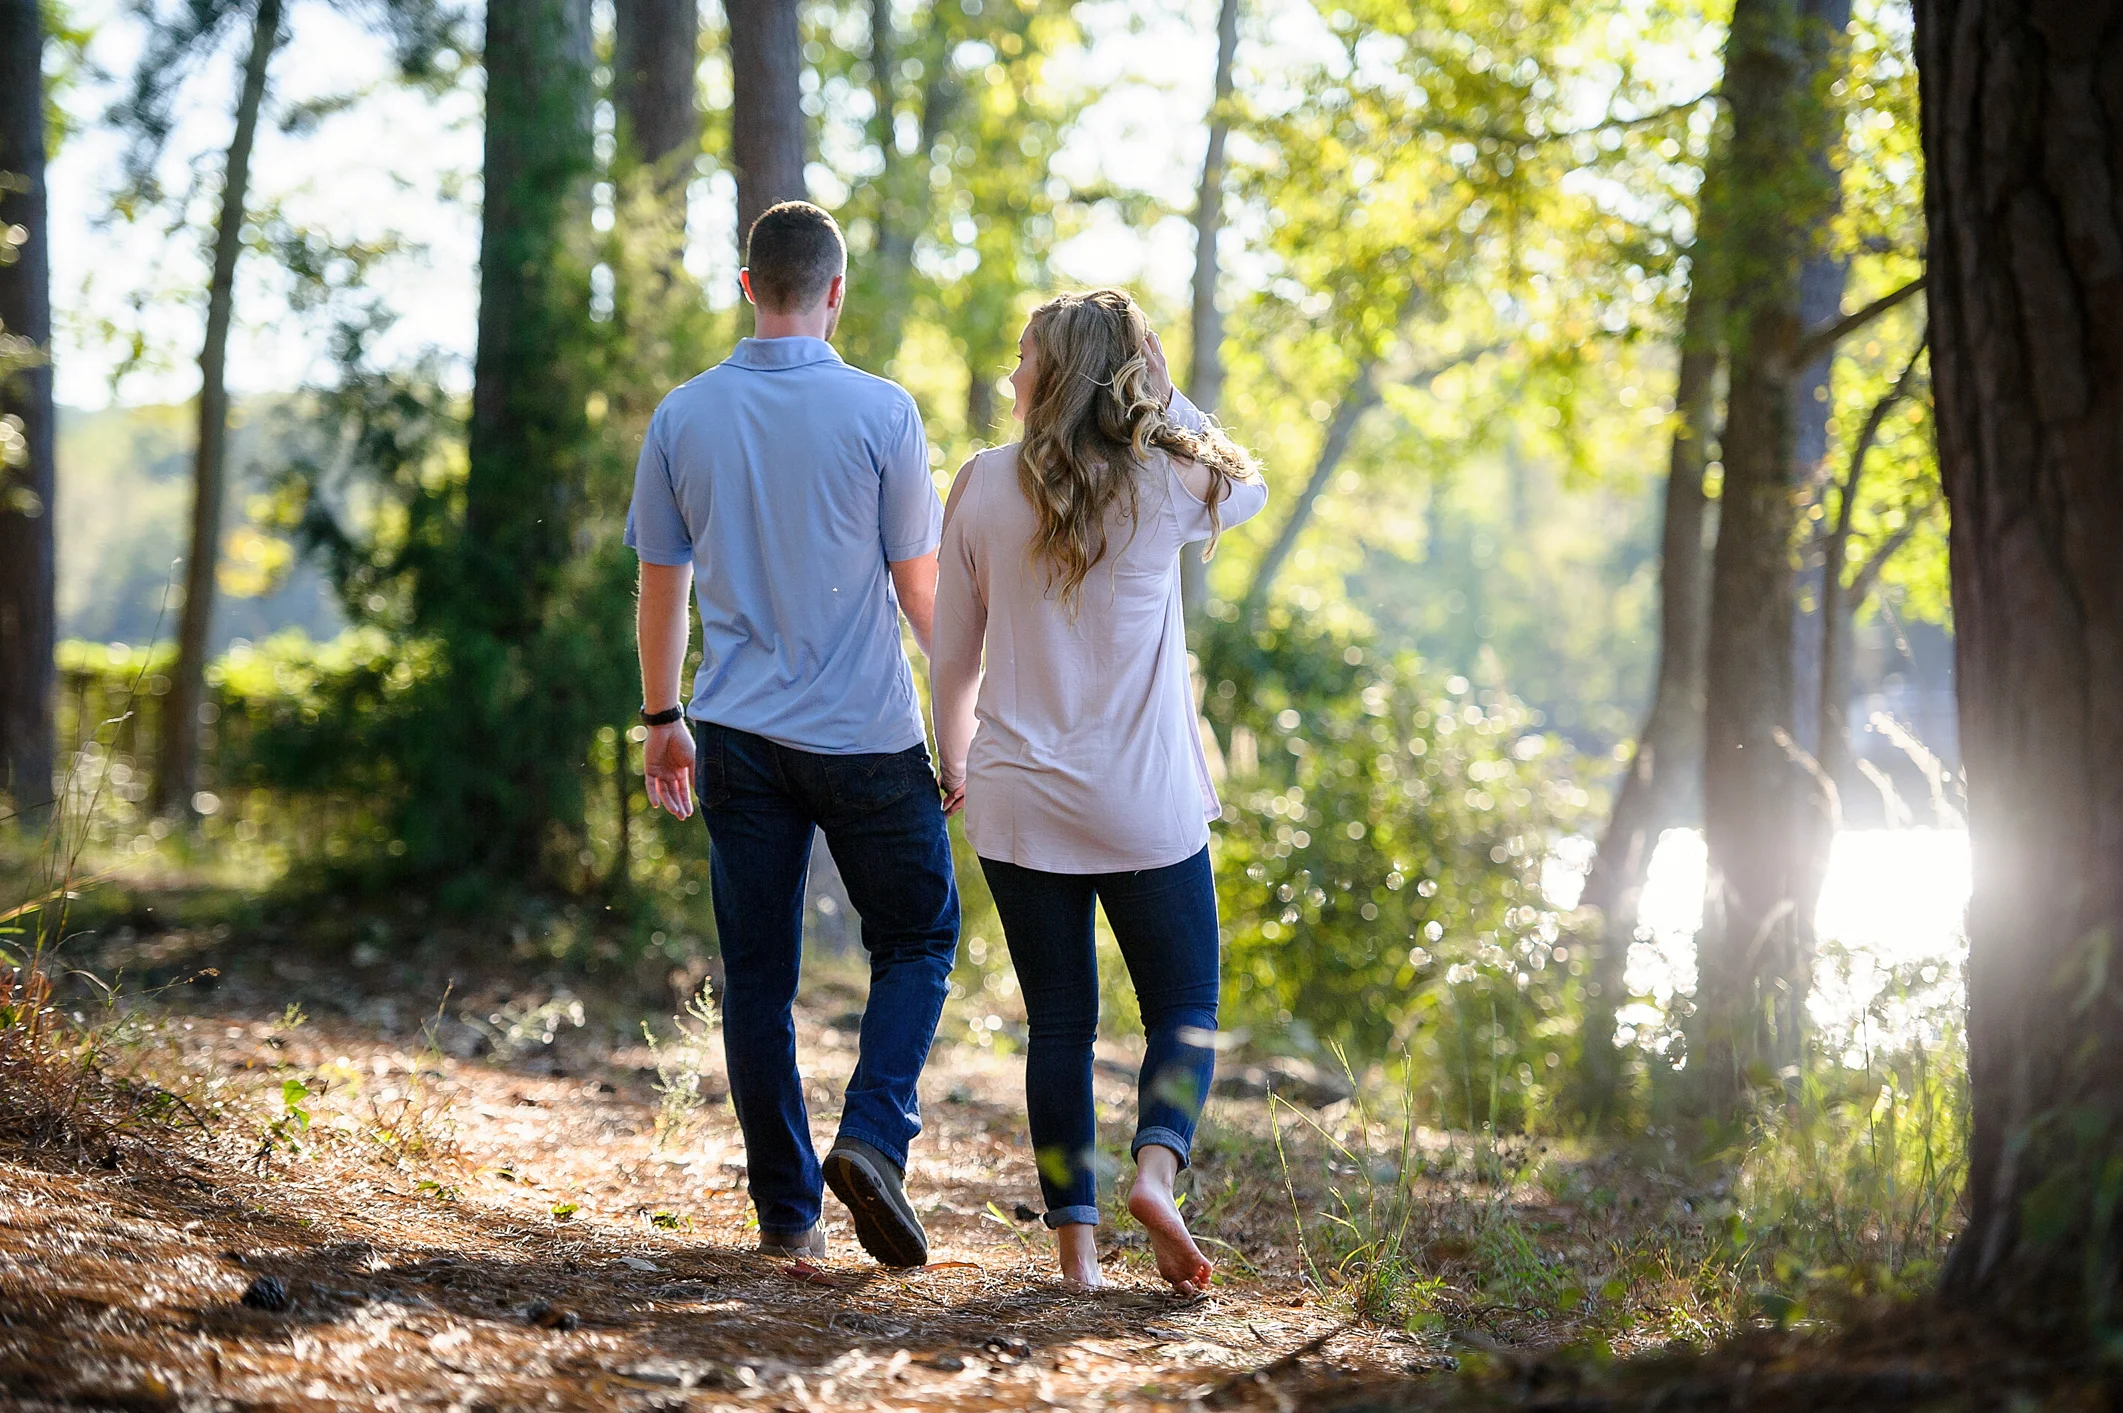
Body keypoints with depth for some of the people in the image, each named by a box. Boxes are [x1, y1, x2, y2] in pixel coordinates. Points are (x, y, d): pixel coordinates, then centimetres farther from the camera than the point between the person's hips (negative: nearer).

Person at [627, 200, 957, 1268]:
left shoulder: (683, 417, 2)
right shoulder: (880, 412, -8)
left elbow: (660, 585, 8)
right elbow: (921, 587, -5)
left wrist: (663, 719, 19)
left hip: (739, 733, 3)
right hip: (867, 736, -3)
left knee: (757, 977, 8)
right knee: (917, 940, 12)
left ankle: (786, 1210, 10)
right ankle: (874, 1137, -8)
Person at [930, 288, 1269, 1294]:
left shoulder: (983, 486, -1)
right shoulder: (1169, 482, -4)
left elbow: (953, 656, 4)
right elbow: (1248, 487, 21)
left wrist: (954, 766, 20)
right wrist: (1160, 390, 12)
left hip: (1018, 803, 1)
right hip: (1143, 800, -1)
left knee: (1058, 1022, 9)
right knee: (1185, 1008, 10)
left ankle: (1076, 1239, 5)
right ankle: (1157, 1165, -15)